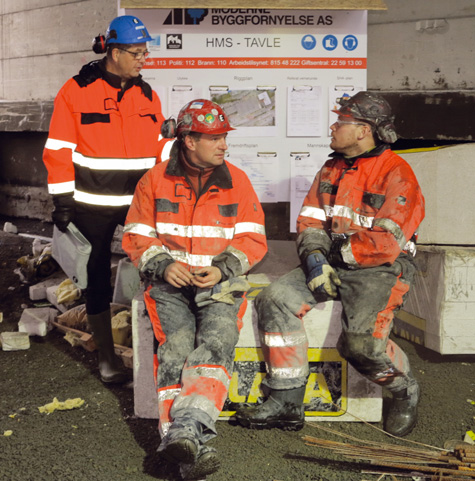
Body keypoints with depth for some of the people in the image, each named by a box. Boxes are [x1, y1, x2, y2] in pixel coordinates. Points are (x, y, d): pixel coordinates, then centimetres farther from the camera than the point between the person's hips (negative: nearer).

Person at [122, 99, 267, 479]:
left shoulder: (237, 181, 10)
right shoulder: (156, 180, 8)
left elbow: (253, 239, 8)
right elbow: (136, 237, 9)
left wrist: (222, 269, -10)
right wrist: (163, 264, -10)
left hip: (220, 281, 1)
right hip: (170, 282, 0)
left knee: (216, 341, -29)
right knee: (176, 344, -27)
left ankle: (186, 429, -45)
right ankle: (192, 450, -39)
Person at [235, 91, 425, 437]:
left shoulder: (396, 174, -10)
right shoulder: (332, 169, 14)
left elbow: (386, 244, -18)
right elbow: (310, 220, 11)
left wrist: (334, 249, -12)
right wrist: (315, 257, -9)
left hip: (379, 271, -7)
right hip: (332, 265, 7)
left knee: (361, 340, -29)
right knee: (276, 299, -15)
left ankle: (405, 391, 6)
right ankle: (287, 403, -9)